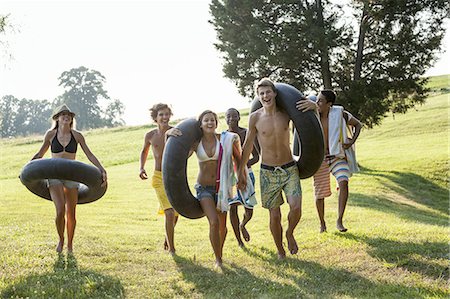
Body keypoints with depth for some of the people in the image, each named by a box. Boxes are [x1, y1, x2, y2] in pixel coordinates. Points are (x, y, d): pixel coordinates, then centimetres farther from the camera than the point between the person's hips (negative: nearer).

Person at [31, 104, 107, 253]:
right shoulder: (50, 134, 1)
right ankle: (60, 240, 9)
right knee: (60, 210, -18)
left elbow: (90, 155, 1)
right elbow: (40, 154, 13)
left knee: (71, 214, 2)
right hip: (54, 175, -1)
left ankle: (70, 245, 24)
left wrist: (102, 170, -10)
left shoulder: (77, 136, 1)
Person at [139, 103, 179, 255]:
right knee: (169, 213, -16)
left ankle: (167, 240, 42)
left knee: (176, 213, 15)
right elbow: (144, 151, 19)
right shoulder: (150, 135, 1)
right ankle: (171, 248, -3)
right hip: (159, 177, -1)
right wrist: (141, 168, 6)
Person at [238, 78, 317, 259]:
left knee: (296, 207, -16)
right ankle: (280, 251, 26)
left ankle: (290, 234, 17)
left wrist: (313, 105, -14)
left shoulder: (286, 113, -3)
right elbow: (248, 145, 5)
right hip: (268, 172, 0)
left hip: (290, 169, 1)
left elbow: (316, 108, 12)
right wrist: (241, 172, 9)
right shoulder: (255, 118, -5)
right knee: (274, 216, 4)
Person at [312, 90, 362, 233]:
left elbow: (358, 124, 7)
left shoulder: (339, 114, -9)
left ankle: (339, 221, -17)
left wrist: (352, 141, -5)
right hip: (319, 158, 1)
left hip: (337, 156, -1)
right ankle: (322, 223, 27)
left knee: (343, 182, -25)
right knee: (319, 193, 4)